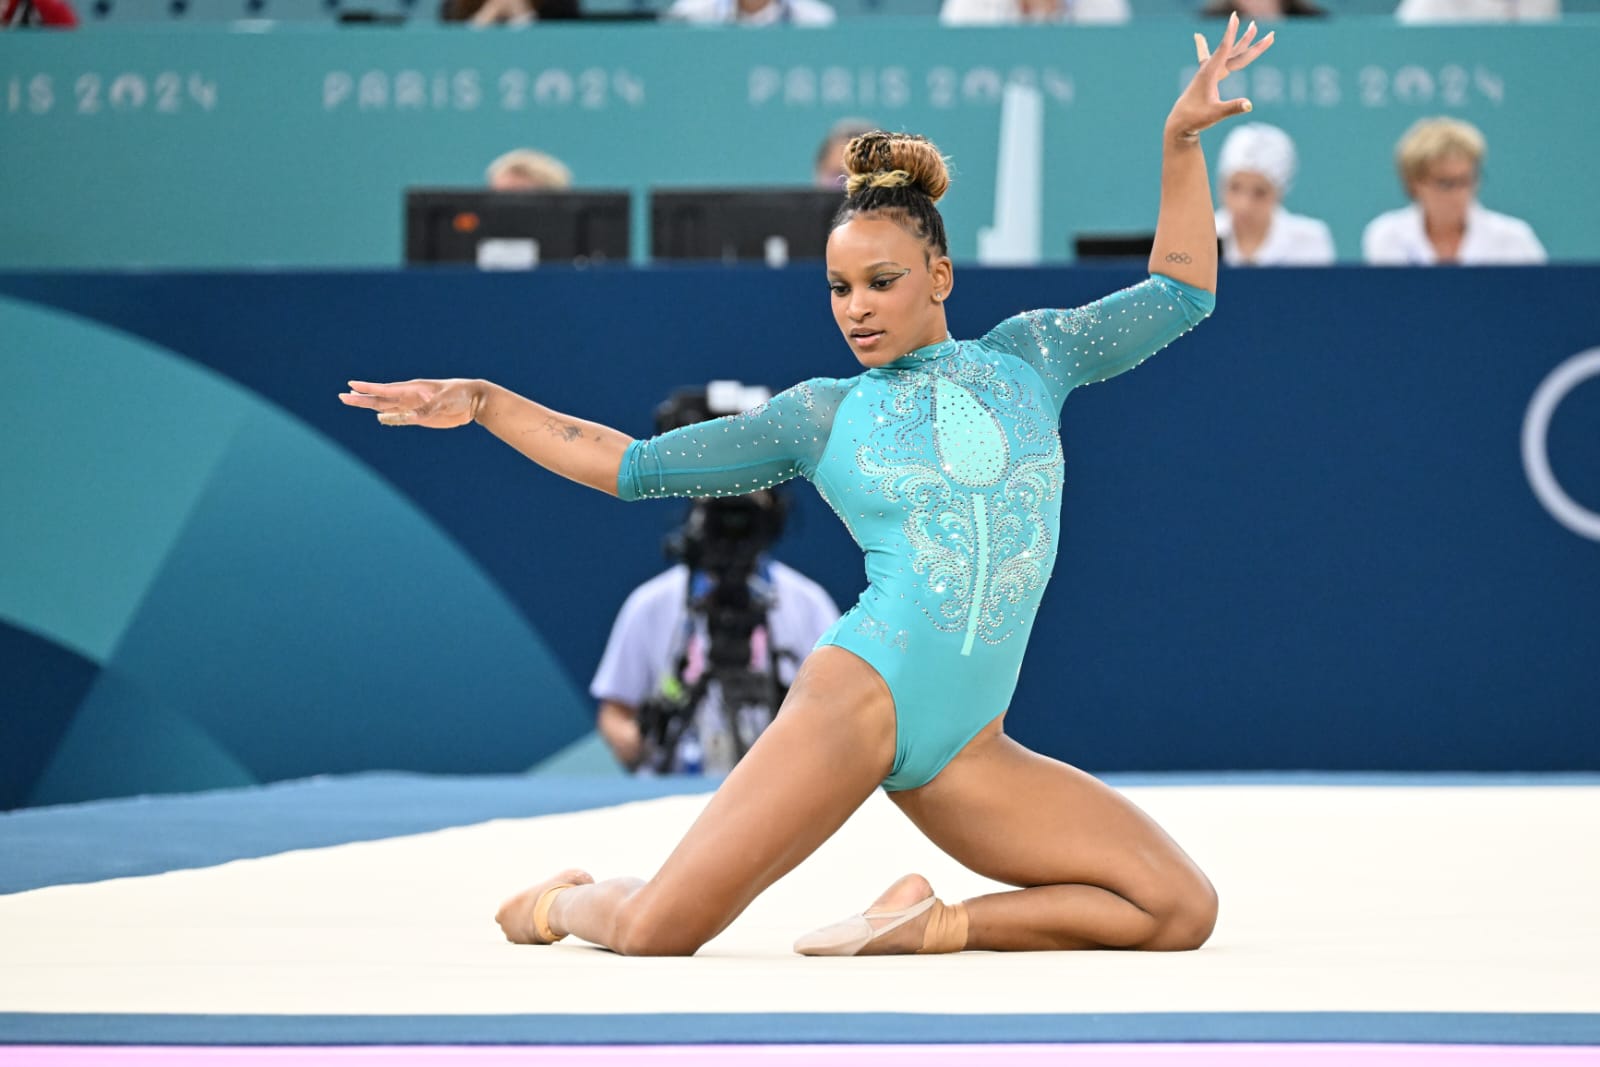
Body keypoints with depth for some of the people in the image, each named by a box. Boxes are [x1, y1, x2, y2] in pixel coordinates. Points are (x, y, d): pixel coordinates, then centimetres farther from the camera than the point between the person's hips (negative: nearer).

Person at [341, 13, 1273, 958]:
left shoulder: (1025, 358, 14)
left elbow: (1181, 296, 21)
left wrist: (1183, 138, 13)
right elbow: (636, 466, 14)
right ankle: (563, 902, 20)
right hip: (856, 699, -3)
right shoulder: (822, 414, 10)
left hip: (967, 751, 3)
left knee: (1181, 913, -13)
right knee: (657, 935, -16)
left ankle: (928, 926, 0)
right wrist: (482, 402, 10)